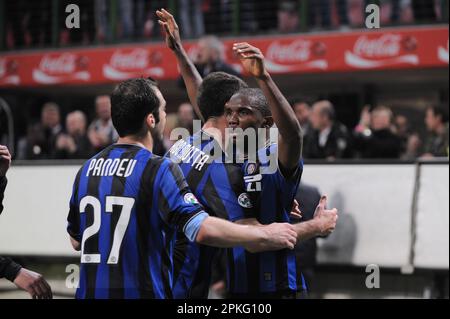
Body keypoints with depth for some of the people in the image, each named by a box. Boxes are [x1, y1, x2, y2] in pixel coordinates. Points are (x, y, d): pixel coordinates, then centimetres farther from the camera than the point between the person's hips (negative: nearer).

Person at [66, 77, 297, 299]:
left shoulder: (87, 169, 7)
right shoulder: (158, 170, -13)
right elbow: (203, 230, -24)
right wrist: (266, 235, -14)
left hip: (90, 293, 7)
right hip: (142, 292, -7)